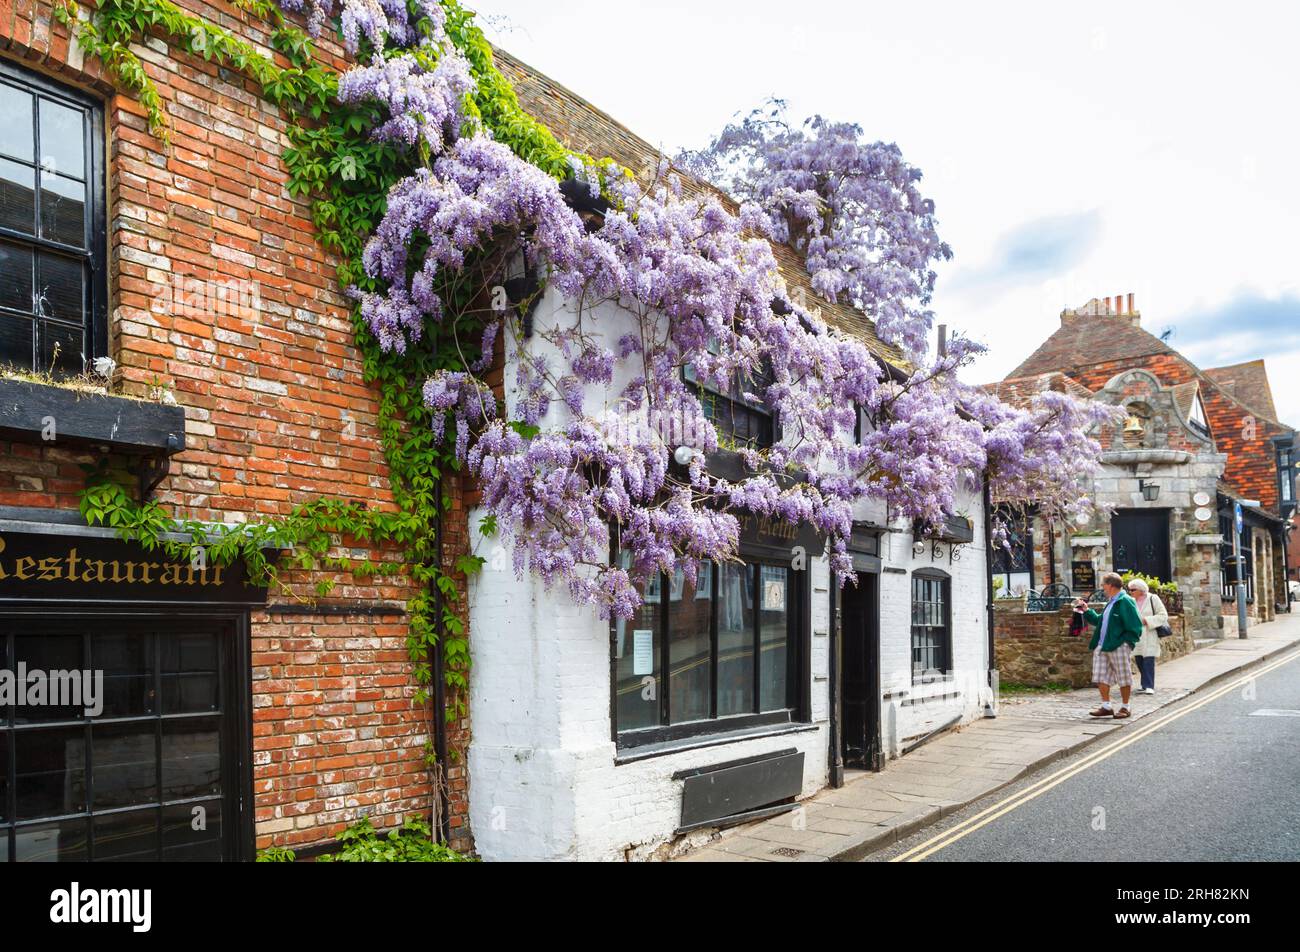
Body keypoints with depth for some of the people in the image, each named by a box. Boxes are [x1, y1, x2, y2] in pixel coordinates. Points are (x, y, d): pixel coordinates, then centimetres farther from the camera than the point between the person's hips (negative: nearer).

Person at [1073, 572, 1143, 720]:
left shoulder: (1125, 602, -12)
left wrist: (1123, 642, -19)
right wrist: (1086, 611, 19)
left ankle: (1125, 708, 14)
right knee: (1101, 678, 9)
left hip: (1119, 647, -9)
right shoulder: (1111, 602, 17)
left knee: (1124, 679, 3)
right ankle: (1106, 707, 18)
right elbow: (1099, 620, 24)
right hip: (1102, 647, 9)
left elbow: (1135, 628, -16)